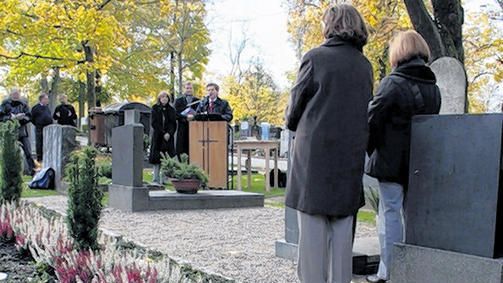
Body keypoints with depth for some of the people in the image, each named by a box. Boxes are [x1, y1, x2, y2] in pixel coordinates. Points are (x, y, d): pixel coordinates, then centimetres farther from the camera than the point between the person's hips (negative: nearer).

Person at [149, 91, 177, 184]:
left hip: (168, 137, 2)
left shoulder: (171, 110, 11)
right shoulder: (155, 108, 4)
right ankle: (156, 179, -1)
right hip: (158, 136, -2)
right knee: (156, 158, -4)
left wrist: (169, 133, -12)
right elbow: (154, 123, -3)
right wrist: (163, 133, -12)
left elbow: (173, 123, 5)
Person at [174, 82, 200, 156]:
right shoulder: (178, 101, 10)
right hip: (183, 130, -1)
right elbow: (176, 114, -2)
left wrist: (193, 116, -13)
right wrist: (186, 117, -17)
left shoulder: (198, 101, 14)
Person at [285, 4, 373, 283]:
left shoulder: (315, 58, -5)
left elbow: (295, 106, 0)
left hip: (315, 150, -5)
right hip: (351, 154, 5)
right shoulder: (365, 65, 11)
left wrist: (294, 125, 19)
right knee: (342, 229, 11)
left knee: (313, 227, 1)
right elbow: (365, 110, 14)